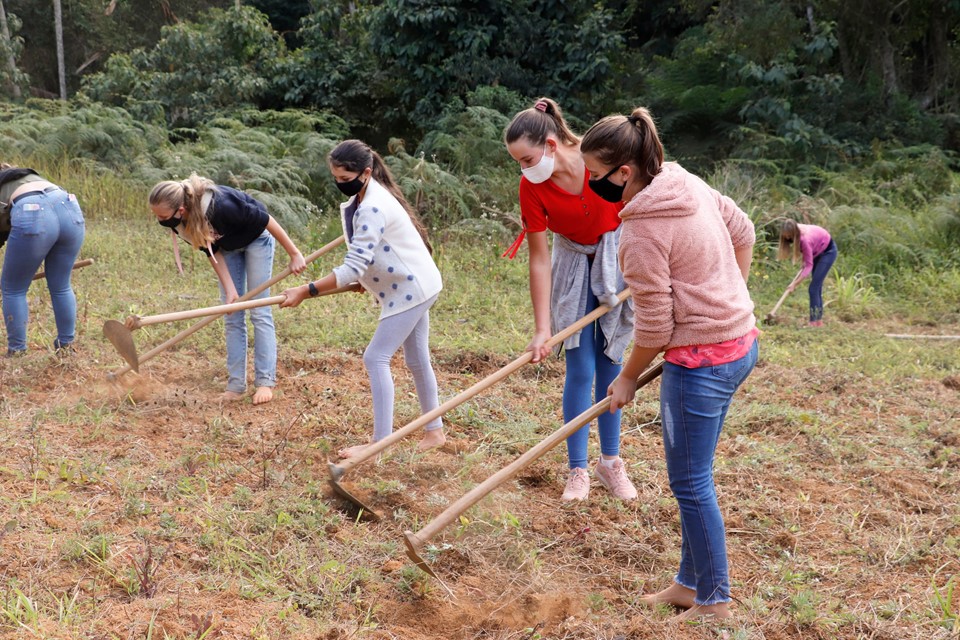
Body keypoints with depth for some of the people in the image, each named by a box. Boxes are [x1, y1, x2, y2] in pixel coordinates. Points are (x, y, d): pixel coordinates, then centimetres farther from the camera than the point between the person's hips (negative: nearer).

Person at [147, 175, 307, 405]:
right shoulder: (181, 222, -23)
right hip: (228, 246, 6)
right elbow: (212, 252, -12)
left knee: (260, 312, -7)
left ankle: (265, 382, -2)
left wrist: (294, 254, -22)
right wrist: (230, 289, -19)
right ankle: (236, 384, 5)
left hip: (256, 237, -6)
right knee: (232, 316, 2)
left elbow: (265, 220, -29)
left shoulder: (219, 205, -42)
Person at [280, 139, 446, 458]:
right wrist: (364, 281, 3)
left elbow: (353, 268, -30)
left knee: (376, 358, -11)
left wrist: (306, 291, -29)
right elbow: (363, 259, 18)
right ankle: (434, 431, 29)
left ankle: (381, 443, -9)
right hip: (412, 286, 10)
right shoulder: (363, 199, 5)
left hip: (411, 288, -10)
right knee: (417, 360, 17)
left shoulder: (372, 208, -26)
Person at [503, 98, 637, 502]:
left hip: (619, 256, 0)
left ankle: (610, 462, 18)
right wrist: (542, 329, -19)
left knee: (610, 364, 5)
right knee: (580, 370, -3)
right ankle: (577, 471, 8)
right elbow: (539, 259, -17)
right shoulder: (531, 187, -21)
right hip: (573, 262, 1)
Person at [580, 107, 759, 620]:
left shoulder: (642, 231, -22)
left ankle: (714, 601, 18)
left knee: (690, 482, 4)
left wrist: (628, 378, 0)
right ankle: (690, 583, 31)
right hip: (739, 338, 10)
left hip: (701, 358, -10)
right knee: (692, 475, 19)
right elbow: (743, 231, 16)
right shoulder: (688, 183, 3)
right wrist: (731, 299, 25)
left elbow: (653, 326, -17)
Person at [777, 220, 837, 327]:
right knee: (817, 287, 9)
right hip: (818, 251, 8)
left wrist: (794, 284, -34)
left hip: (828, 251, -8)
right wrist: (804, 261, -7)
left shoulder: (805, 239, -38)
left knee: (814, 288, -14)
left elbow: (809, 266, -33)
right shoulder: (797, 231, -16)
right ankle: (819, 321, 14)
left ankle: (814, 323, -15)